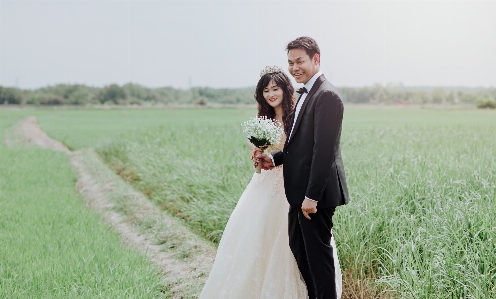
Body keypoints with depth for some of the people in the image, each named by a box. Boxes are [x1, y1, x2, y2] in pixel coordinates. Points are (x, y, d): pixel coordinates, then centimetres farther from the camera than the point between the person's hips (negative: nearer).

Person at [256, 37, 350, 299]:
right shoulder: (306, 94, 14)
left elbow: (324, 150, -23)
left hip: (316, 192, -10)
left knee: (318, 252, 0)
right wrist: (275, 158, 4)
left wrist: (312, 196, -23)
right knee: (298, 247, 18)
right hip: (301, 190, 10)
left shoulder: (326, 95, -17)